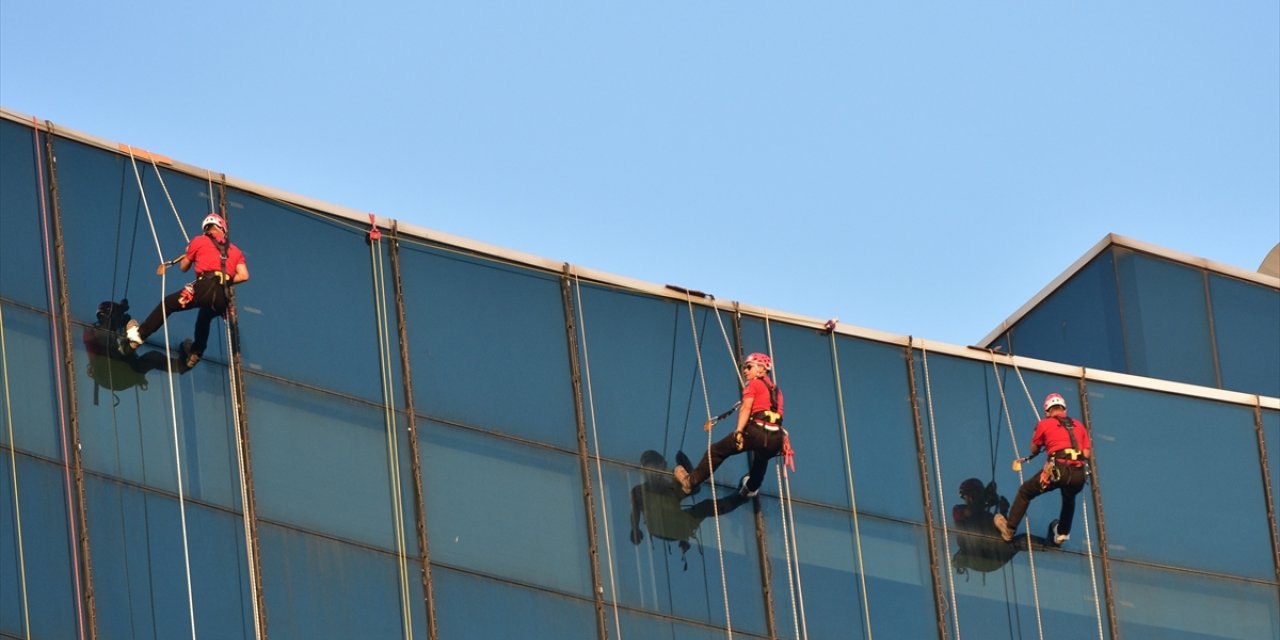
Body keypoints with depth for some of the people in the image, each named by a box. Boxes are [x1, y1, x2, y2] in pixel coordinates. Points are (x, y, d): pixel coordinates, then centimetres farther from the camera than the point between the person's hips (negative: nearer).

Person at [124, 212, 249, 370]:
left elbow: (184, 267, 26)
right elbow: (244, 275, 11)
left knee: (168, 303, 12)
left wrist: (187, 255, 48)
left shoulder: (199, 241, 16)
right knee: (205, 318, 34)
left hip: (205, 287, -4)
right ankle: (195, 354, 45)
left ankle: (140, 334, 11)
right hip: (223, 297, 4)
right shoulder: (235, 250, 23)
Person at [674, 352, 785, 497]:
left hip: (757, 431, -6)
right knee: (762, 457, 41)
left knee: (717, 451, 10)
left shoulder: (753, 384, 8)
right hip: (776, 438, 6)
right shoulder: (776, 390, 27)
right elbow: (777, 413, 19)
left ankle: (691, 481, 15)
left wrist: (738, 432, -15)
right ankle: (752, 487, 61)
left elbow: (746, 408, -6)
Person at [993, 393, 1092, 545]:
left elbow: (1034, 450, 22)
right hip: (1080, 474, 4)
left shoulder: (1044, 424, 12)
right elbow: (1086, 453, 15)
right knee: (1069, 498, 38)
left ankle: (1009, 528, 17)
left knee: (1025, 491, 16)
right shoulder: (1079, 425, 21)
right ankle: (1063, 532, 44)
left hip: (1058, 469, -4)